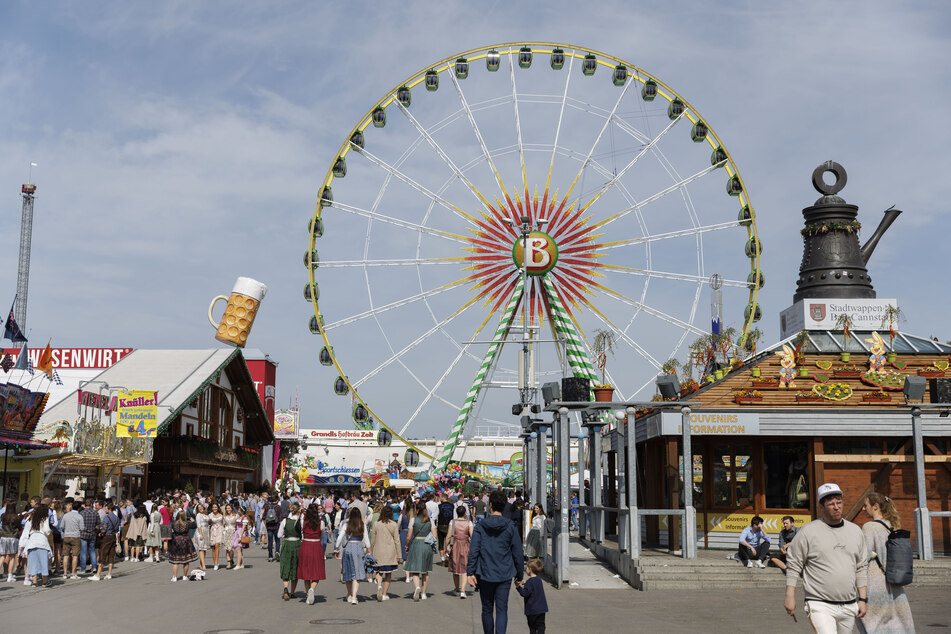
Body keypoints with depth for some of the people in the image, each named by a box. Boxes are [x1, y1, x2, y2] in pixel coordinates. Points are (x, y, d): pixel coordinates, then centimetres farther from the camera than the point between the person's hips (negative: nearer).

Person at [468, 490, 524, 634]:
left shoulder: (480, 526, -2)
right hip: (504, 575, 0)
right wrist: (519, 575, 11)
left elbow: (473, 551, -8)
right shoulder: (510, 526, -1)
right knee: (502, 610, -1)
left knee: (487, 610, 14)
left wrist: (470, 572, -7)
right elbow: (517, 553, 2)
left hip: (485, 575, 0)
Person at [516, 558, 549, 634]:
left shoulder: (530, 581, -18)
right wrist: (526, 584, 18)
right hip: (541, 608, 7)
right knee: (541, 625, 8)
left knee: (532, 627, 3)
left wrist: (518, 587, -25)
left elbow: (525, 593, -24)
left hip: (532, 609, -7)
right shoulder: (539, 579, 8)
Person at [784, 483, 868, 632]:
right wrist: (790, 596, -4)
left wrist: (862, 599, 11)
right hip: (820, 606, -5)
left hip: (849, 607, 5)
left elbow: (861, 568, 16)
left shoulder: (855, 531, 11)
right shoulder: (808, 532, -4)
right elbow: (793, 564, 0)